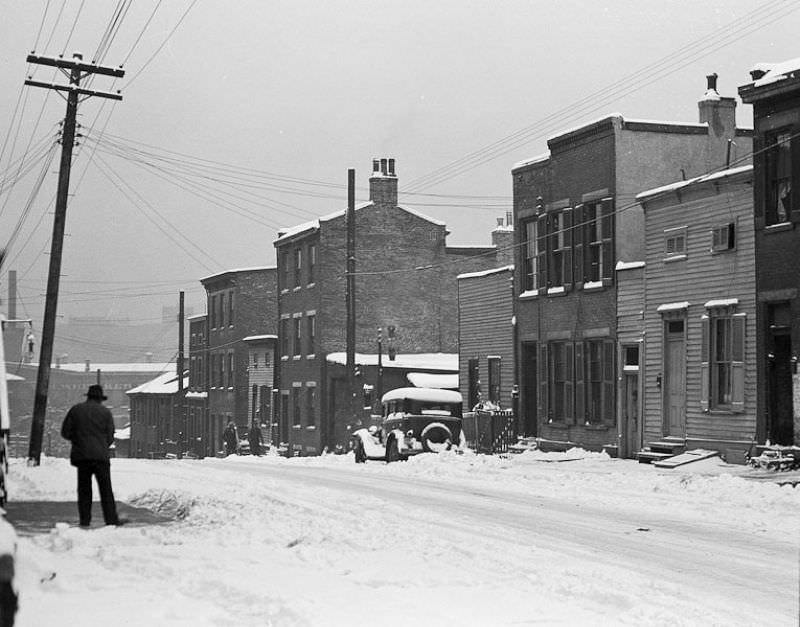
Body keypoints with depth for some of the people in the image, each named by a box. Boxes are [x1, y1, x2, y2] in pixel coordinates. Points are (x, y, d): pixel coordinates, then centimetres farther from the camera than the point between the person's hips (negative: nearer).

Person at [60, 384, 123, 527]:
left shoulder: (75, 410, 7)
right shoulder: (105, 412, 4)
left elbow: (65, 432, 5)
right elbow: (110, 437, 3)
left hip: (81, 455, 2)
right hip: (100, 455, -2)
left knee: (84, 489, 7)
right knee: (106, 489, 1)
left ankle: (84, 520, 3)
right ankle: (111, 518, -3)